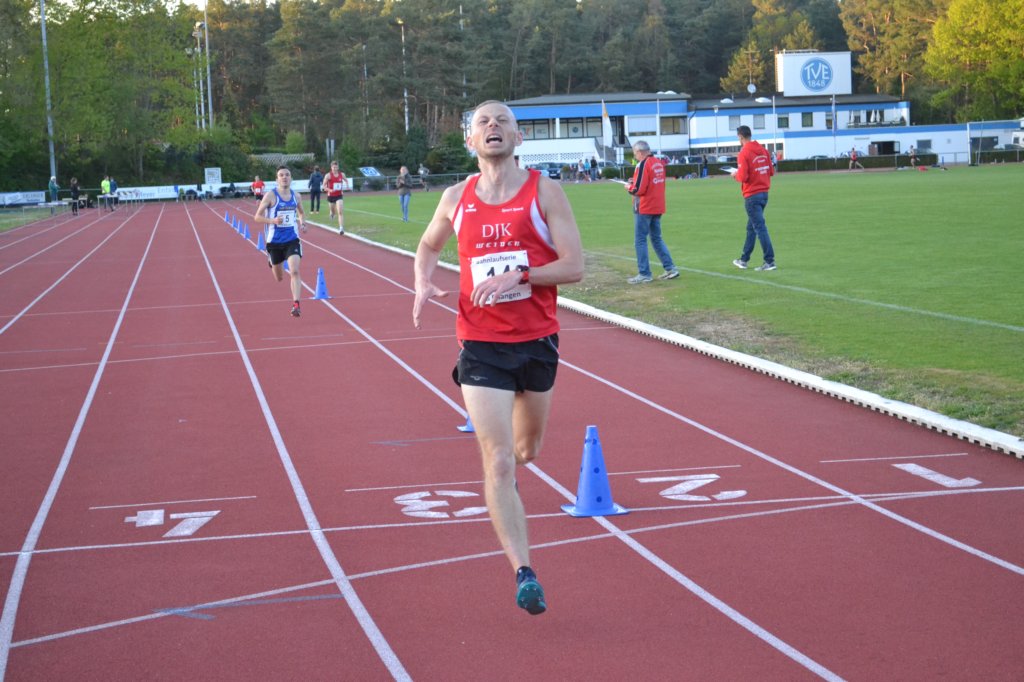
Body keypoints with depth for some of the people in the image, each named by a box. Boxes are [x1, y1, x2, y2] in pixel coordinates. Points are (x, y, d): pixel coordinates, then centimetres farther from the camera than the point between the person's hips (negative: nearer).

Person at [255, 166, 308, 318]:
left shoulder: (296, 196, 3)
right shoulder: (270, 195, -9)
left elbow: (301, 212, 22)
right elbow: (257, 217, -7)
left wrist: (302, 222, 1)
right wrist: (272, 221, -24)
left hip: (292, 240, 1)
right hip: (275, 241, -1)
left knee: (295, 271, -19)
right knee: (279, 278, 13)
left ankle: (296, 304, -19)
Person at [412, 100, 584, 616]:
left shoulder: (543, 192, -4)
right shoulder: (456, 199, 4)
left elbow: (574, 266, -9)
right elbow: (428, 248, 22)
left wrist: (519, 275, -23)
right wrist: (423, 286, 1)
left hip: (537, 341, 0)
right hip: (481, 346, 0)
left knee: (526, 451, 19)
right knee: (498, 465, -11)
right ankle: (523, 574, -11)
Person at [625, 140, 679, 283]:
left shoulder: (642, 165, -16)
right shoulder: (659, 163, 8)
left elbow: (638, 189, -19)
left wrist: (629, 187, 1)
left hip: (644, 208, -8)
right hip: (658, 207, 8)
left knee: (640, 240, 0)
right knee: (657, 238, 17)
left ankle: (644, 274, -1)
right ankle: (670, 268, 13)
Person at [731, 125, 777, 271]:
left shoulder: (744, 153, -15)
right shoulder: (763, 150, 6)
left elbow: (742, 177, -20)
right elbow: (771, 171, 10)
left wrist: (736, 175, 0)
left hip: (752, 195, -7)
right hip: (764, 193, 7)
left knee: (760, 228, -5)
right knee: (751, 228, 17)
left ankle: (769, 261, -7)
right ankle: (744, 260, 27)